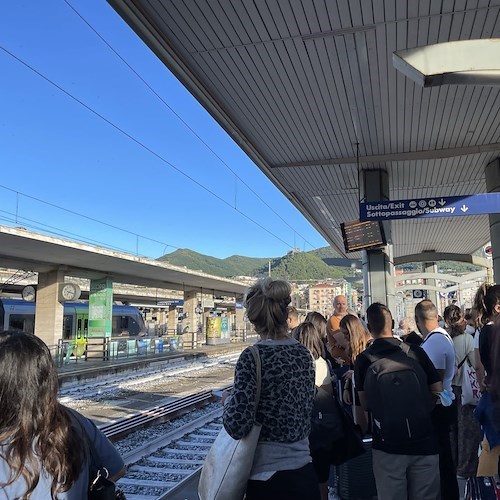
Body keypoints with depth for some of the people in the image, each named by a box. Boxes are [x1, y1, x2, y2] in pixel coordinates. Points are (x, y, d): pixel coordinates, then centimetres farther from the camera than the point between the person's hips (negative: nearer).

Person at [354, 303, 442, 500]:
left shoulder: (363, 360, -8)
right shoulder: (416, 352, -5)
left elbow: (365, 404, -2)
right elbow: (438, 392, 2)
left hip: (387, 447, -1)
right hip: (424, 443, 1)